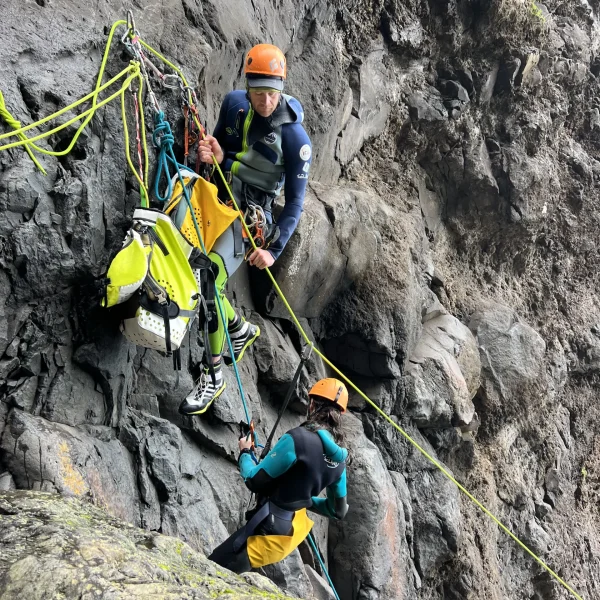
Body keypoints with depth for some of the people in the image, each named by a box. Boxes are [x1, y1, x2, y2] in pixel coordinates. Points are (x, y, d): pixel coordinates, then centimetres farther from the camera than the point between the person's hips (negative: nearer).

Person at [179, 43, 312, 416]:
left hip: (250, 213, -6)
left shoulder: (295, 137, -17)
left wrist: (274, 249, -17)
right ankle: (240, 330, 27)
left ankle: (214, 375, -4)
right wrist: (214, 155, -13)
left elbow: (296, 201, -11)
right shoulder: (234, 103, -3)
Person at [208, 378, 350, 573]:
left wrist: (245, 453, 5)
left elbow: (254, 481, -15)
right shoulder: (338, 457, 3)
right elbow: (338, 511, 14)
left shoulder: (298, 438, -21)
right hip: (293, 531, 8)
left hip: (270, 531, -8)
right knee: (225, 574, 19)